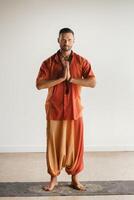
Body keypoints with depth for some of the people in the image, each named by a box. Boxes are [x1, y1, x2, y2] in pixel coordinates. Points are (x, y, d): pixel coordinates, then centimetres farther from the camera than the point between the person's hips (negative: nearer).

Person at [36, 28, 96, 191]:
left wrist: (70, 78, -19)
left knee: (75, 145, 7)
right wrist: (61, 78, -20)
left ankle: (74, 178, 22)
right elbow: (39, 85, -13)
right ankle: (53, 178, 21)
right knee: (54, 145, 6)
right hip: (54, 111, 0)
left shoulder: (82, 62, -1)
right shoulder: (48, 62, -2)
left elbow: (93, 82, -12)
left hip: (75, 111, 1)